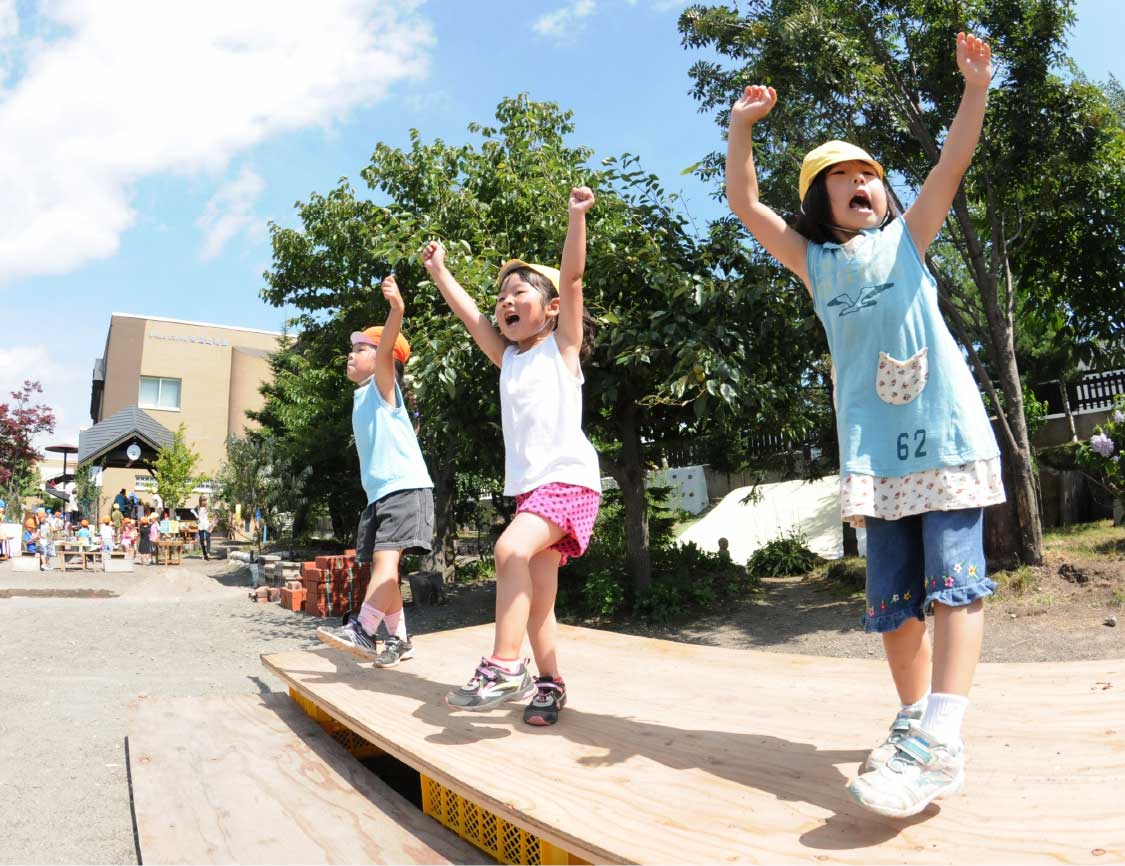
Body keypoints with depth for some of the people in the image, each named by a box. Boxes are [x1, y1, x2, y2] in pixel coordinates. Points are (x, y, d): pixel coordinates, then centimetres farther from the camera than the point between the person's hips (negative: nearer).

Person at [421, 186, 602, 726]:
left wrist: (576, 216, -14)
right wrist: (439, 271, 25)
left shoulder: (562, 346, 4)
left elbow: (571, 280, -7)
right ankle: (550, 685, 19)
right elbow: (469, 315, 21)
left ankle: (504, 667, -24)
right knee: (537, 600, 7)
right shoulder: (507, 358, 18)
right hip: (526, 485, 7)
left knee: (511, 548, -29)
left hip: (568, 477, -7)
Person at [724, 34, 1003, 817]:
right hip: (873, 446, 2)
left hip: (946, 428, -1)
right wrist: (741, 129, 1)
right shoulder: (813, 263, 14)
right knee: (892, 593, 3)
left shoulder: (906, 238, 14)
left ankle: (940, 742, -14)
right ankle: (915, 724, 15)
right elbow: (746, 205, 8)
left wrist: (976, 86, -7)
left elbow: (953, 163, 4)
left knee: (953, 578, -11)